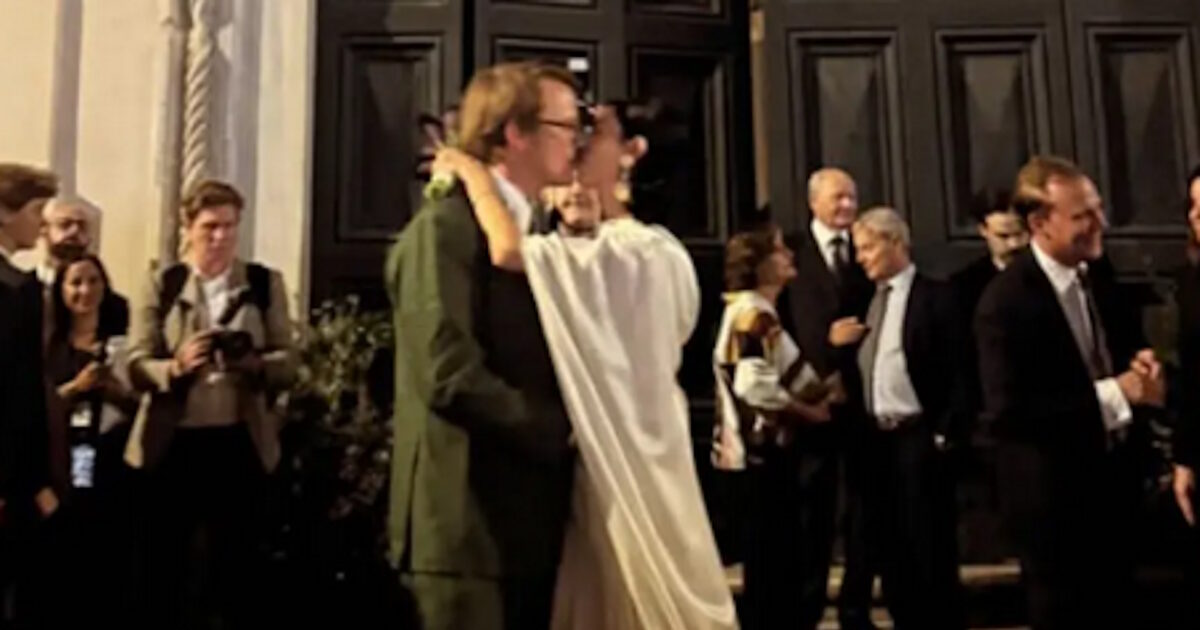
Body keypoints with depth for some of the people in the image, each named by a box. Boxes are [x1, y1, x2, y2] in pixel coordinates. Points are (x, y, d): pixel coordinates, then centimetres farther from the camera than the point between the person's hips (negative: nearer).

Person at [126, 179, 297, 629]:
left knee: (235, 562, 6)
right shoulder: (161, 284, 7)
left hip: (239, 441, 0)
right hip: (174, 442, 0)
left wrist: (254, 362, -19)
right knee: (167, 561, 5)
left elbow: (288, 362, 3)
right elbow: (136, 366, 0)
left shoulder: (266, 283, 7)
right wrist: (176, 365, -20)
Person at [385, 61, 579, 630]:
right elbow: (450, 375, -21)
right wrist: (563, 432, -14)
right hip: (469, 526, -8)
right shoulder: (444, 228, -11)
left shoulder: (537, 230, 17)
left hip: (531, 520, 9)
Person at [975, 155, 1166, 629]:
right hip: (1052, 495, -7)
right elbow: (1008, 412, -29)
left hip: (1110, 478, 8)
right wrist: (1112, 394, -29)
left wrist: (1137, 363, -8)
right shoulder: (1006, 302, -23)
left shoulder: (1096, 275, 3)